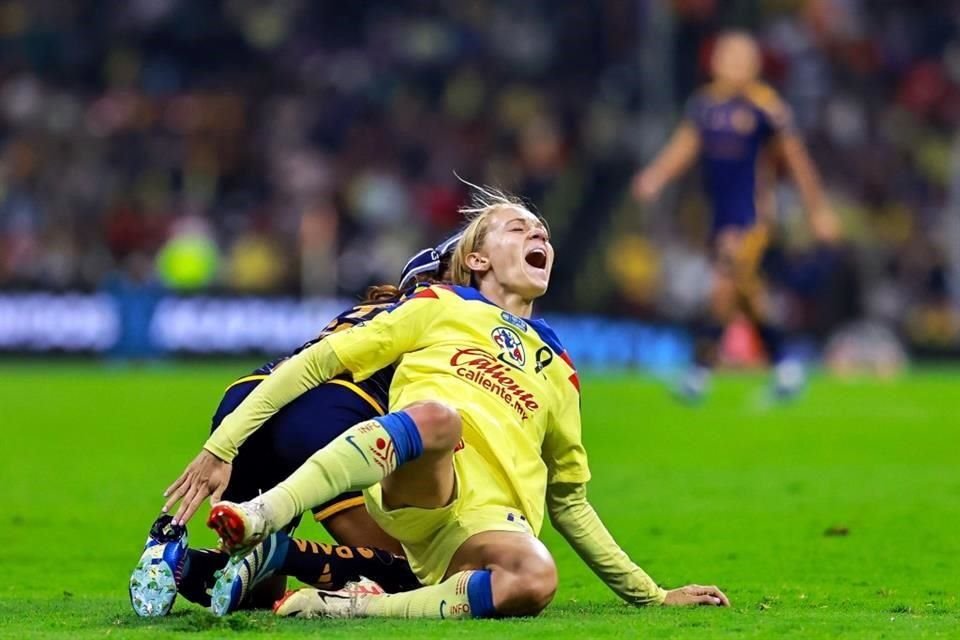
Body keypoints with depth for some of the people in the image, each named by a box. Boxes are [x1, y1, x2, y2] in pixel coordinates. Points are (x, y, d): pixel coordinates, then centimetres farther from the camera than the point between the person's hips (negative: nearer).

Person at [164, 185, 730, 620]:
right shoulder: (443, 309, 21)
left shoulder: (557, 370, 32)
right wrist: (224, 445, 2)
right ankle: (262, 518, -48)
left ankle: (357, 608, -34)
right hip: (413, 491, -3)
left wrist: (651, 595, 32)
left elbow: (570, 502, 37)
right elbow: (320, 362, 14)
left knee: (535, 578, -37)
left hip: (492, 522, 3)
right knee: (438, 413, -40)